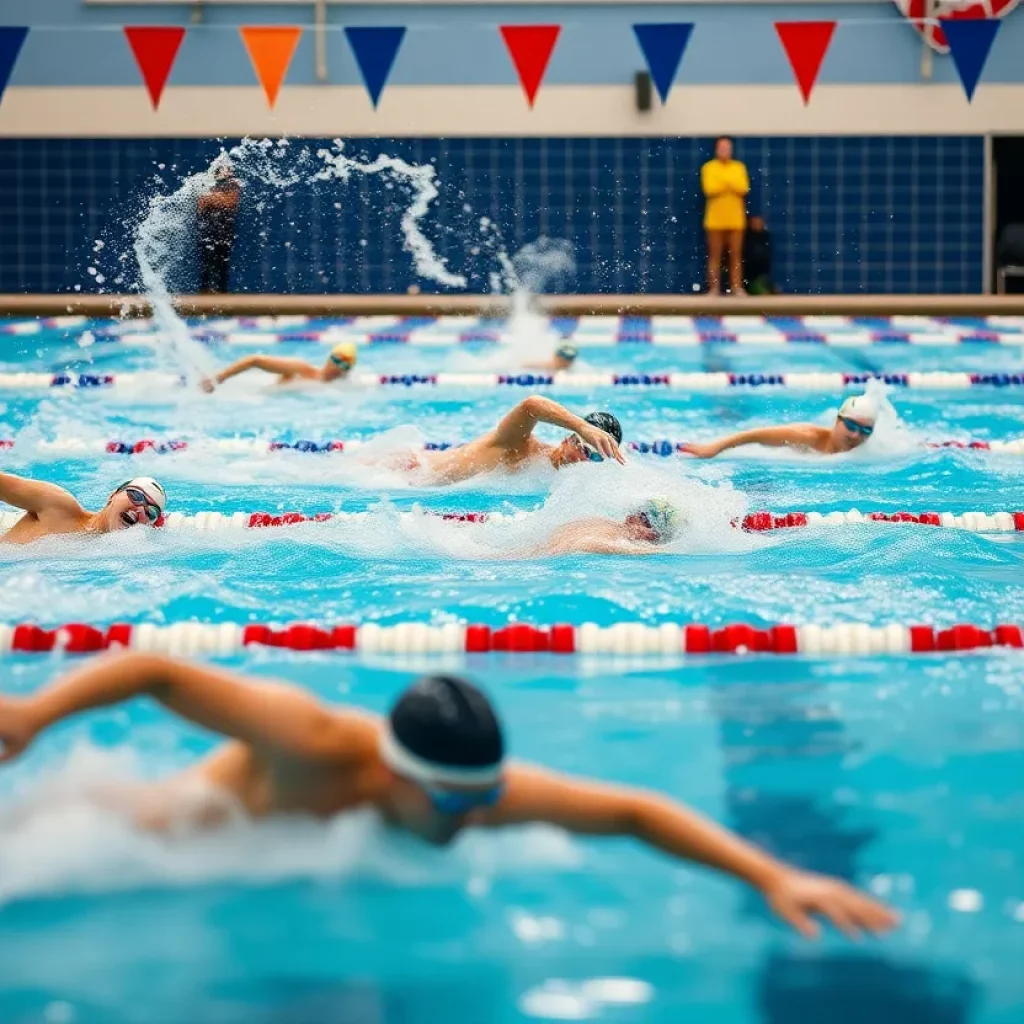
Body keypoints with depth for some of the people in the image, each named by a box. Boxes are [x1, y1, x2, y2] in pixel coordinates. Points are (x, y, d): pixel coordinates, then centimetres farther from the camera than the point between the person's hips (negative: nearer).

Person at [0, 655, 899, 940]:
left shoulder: (477, 788, -33)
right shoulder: (314, 745, -46)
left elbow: (635, 813, -30)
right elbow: (158, 671, -43)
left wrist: (773, 877, -37)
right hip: (184, 829, -4)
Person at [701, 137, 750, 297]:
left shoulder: (739, 167, 8)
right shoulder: (708, 167, 2)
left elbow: (744, 188, -5)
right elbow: (709, 189, -12)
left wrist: (723, 183, -13)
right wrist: (731, 185, -9)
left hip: (735, 219, 2)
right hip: (715, 219, -2)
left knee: (735, 255, 2)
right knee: (715, 256, -1)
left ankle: (737, 287, 5)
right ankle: (714, 288, 0)